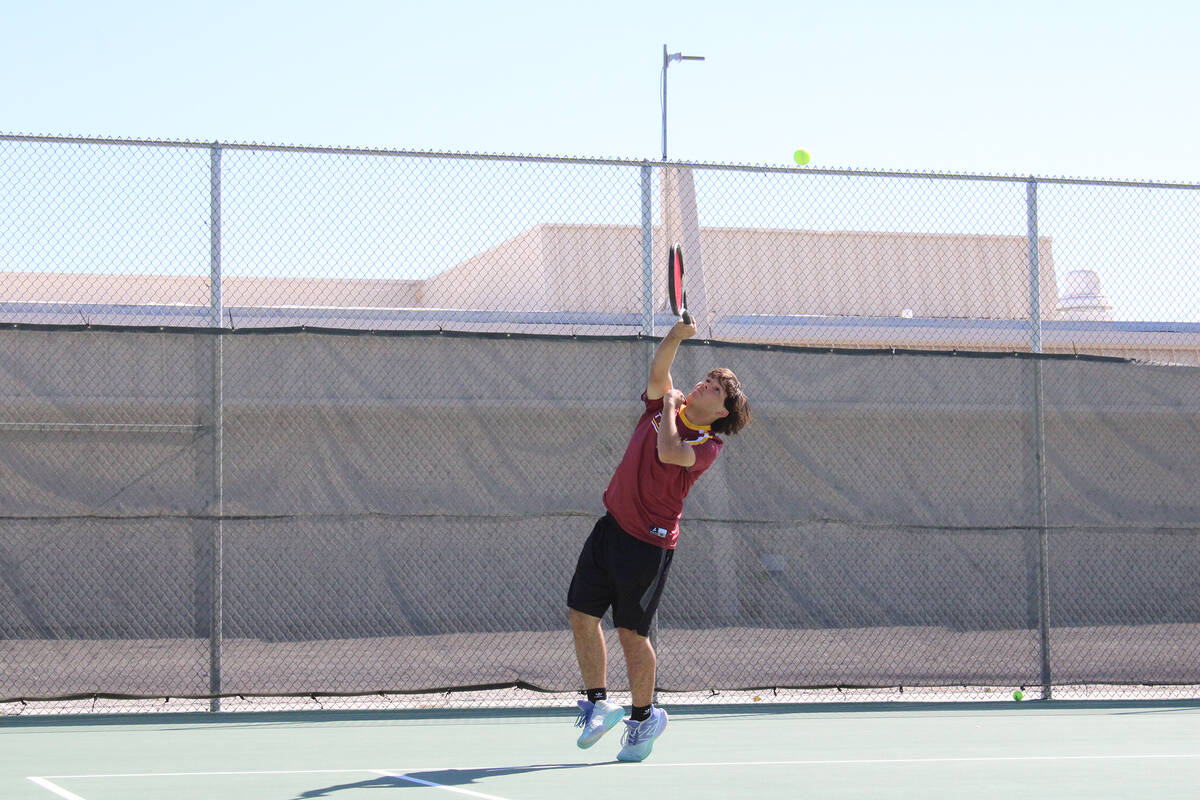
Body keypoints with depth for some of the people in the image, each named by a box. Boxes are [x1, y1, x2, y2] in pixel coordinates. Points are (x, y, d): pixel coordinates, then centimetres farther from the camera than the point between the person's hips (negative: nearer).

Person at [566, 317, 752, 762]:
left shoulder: (708, 444, -11)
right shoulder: (661, 405, 7)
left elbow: (668, 453, -29)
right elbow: (659, 369, -9)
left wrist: (670, 406, -14)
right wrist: (678, 334, -20)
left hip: (649, 542, -6)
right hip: (611, 526, 6)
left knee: (631, 632, 0)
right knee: (581, 614, 4)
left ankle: (644, 717, 19)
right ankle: (598, 704, 18)